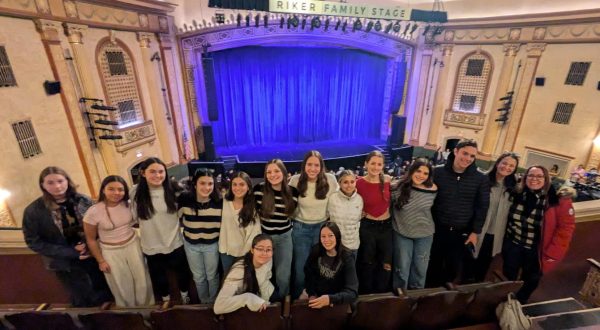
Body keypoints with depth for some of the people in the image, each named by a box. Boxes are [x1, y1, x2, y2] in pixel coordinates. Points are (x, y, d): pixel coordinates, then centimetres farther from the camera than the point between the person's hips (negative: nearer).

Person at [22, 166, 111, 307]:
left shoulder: (83, 201, -8)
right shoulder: (33, 211, -13)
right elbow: (33, 241, -10)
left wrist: (88, 244, -18)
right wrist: (71, 252, -17)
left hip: (92, 255, 2)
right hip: (65, 263, -2)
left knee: (106, 292, 18)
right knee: (85, 300, 14)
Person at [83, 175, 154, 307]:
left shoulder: (128, 204, -14)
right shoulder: (93, 212, -20)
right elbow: (91, 239, -9)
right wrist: (101, 261, -4)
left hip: (133, 245, 2)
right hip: (111, 251, -2)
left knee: (142, 278, 16)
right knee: (122, 286, 16)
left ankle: (147, 305, 42)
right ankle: (129, 308, 43)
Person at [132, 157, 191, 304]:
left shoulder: (172, 190, -12)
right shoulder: (136, 192, -9)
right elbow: (135, 217, 4)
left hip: (175, 242, -1)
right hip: (151, 246, 1)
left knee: (182, 272, 20)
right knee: (158, 277, 24)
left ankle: (185, 295, 50)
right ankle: (166, 299, 52)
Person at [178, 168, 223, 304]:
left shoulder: (219, 201, -21)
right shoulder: (184, 199, -19)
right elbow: (180, 218, 1)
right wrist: (192, 229, 6)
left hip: (212, 244, -1)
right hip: (191, 244, 1)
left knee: (212, 276, 19)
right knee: (198, 277, 21)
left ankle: (214, 302, 47)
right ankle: (204, 302, 48)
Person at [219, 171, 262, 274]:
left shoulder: (254, 206, -10)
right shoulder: (224, 202, -5)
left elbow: (255, 231, -11)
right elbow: (222, 226, -2)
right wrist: (222, 247, -6)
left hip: (246, 252, -2)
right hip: (226, 251, 2)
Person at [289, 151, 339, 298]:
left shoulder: (330, 179, -13)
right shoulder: (295, 180, -14)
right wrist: (293, 220, 2)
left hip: (323, 227, 1)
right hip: (301, 228, 0)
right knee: (300, 267, 12)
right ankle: (296, 299, 39)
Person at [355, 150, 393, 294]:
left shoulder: (388, 180, -8)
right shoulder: (359, 183, -13)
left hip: (386, 226, 2)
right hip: (367, 226, -2)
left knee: (386, 264, 15)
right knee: (367, 263, 16)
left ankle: (382, 294, 39)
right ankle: (366, 295, 38)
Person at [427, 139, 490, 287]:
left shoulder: (481, 179, -3)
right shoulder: (438, 172, -7)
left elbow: (482, 207, 1)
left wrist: (475, 232, 0)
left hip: (462, 233, 1)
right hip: (437, 230, 0)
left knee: (454, 269, 13)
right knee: (433, 266, 15)